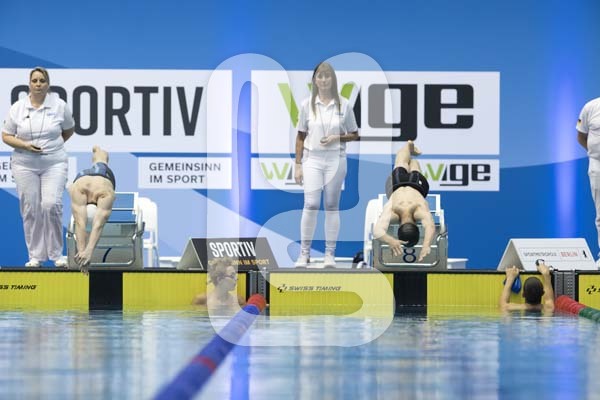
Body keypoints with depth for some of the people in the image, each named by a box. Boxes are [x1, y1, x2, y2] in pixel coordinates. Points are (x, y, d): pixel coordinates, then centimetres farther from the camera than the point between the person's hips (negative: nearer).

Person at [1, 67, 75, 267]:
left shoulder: (60, 106, -1)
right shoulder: (17, 108, 0)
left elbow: (69, 130, 15)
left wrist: (53, 146, 9)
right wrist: (25, 145, -11)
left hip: (54, 163, -1)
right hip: (25, 165, 1)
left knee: (52, 205, -14)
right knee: (30, 210, 2)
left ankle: (56, 253, 0)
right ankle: (35, 256, 11)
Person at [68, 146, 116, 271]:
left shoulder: (106, 194, -56)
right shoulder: (78, 190, -55)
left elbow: (98, 226, -66)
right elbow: (80, 224, -64)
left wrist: (89, 251, -79)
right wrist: (81, 250, -77)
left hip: (104, 173, 2)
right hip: (82, 175, -2)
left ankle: (97, 149, 75)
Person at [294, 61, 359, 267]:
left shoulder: (343, 105, 1)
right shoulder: (307, 104, 2)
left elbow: (354, 134, 7)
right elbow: (300, 137, 6)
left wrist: (337, 138, -12)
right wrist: (298, 164, 2)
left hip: (335, 160, 0)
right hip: (312, 159, 0)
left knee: (332, 206, 5)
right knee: (310, 205, -10)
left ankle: (330, 254, 11)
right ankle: (304, 253, -1)